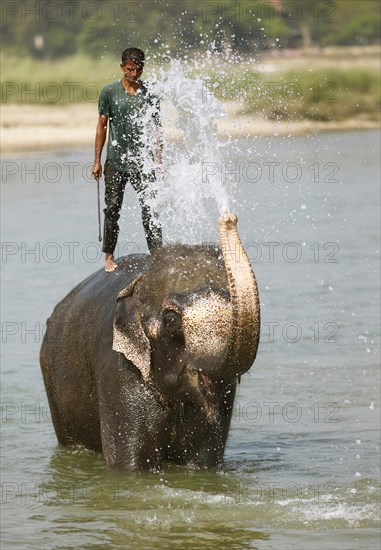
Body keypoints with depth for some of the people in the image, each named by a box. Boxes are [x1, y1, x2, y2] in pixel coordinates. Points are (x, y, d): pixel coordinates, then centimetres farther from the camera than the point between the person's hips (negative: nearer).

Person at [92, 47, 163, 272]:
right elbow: (102, 125, 4)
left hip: (143, 161, 1)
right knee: (112, 209, 2)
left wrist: (158, 160, 1)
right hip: (116, 160, -1)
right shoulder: (110, 91, 1)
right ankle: (109, 256, 14)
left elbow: (156, 128, 8)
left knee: (150, 209, -2)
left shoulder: (149, 93, 4)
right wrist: (97, 160, 1)